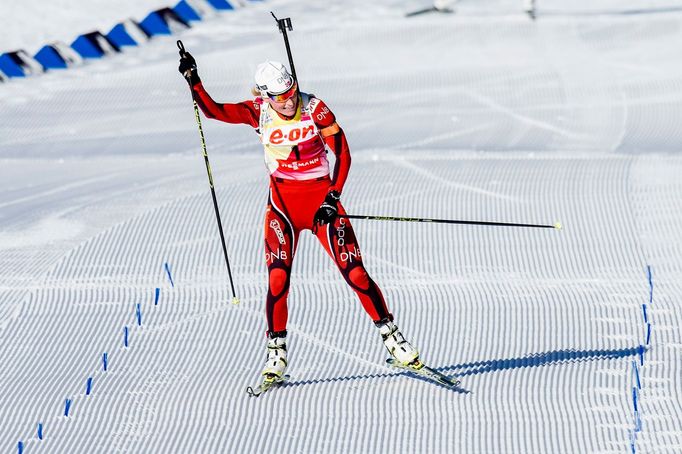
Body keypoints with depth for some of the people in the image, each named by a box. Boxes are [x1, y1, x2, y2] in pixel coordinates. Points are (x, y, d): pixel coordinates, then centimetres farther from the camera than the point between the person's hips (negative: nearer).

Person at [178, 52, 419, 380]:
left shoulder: (314, 108, -13)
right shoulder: (258, 112, -5)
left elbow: (343, 154, -9)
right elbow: (213, 110, -10)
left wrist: (333, 199, -15)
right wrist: (193, 81, -25)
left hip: (322, 197, -1)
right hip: (283, 202, 1)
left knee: (355, 273, -6)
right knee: (278, 278, -11)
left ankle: (390, 334, 9)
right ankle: (276, 350, 3)